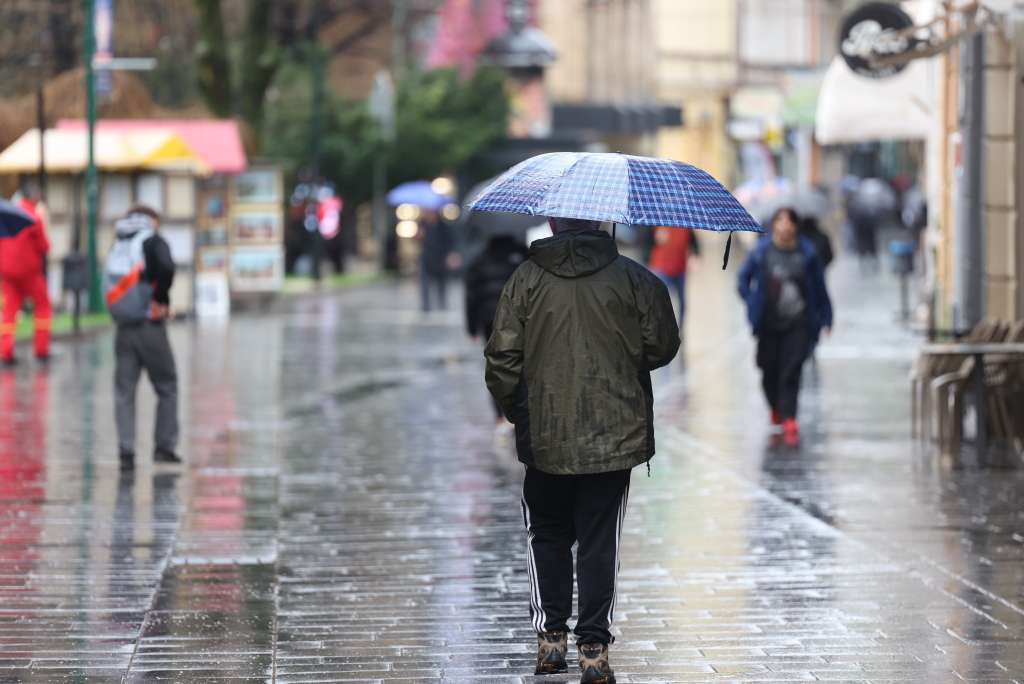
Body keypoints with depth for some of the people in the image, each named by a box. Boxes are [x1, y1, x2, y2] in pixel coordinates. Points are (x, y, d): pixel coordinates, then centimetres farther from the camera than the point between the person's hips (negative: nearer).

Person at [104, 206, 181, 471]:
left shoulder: (117, 247, 14)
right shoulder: (152, 242, -2)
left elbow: (114, 283, 10)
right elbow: (166, 268, -21)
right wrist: (161, 299, -8)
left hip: (124, 329, 4)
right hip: (150, 326, -4)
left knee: (124, 391, 6)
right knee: (166, 387, 10)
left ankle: (126, 451, -1)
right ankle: (164, 447, 8)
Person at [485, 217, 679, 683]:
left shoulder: (525, 280, -4)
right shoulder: (634, 279, -4)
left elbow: (502, 360, -5)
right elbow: (662, 347, -1)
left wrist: (516, 410, 12)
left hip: (545, 437, 0)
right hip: (615, 435, 0)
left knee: (547, 536, 17)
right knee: (600, 541, 6)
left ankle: (551, 638, 13)